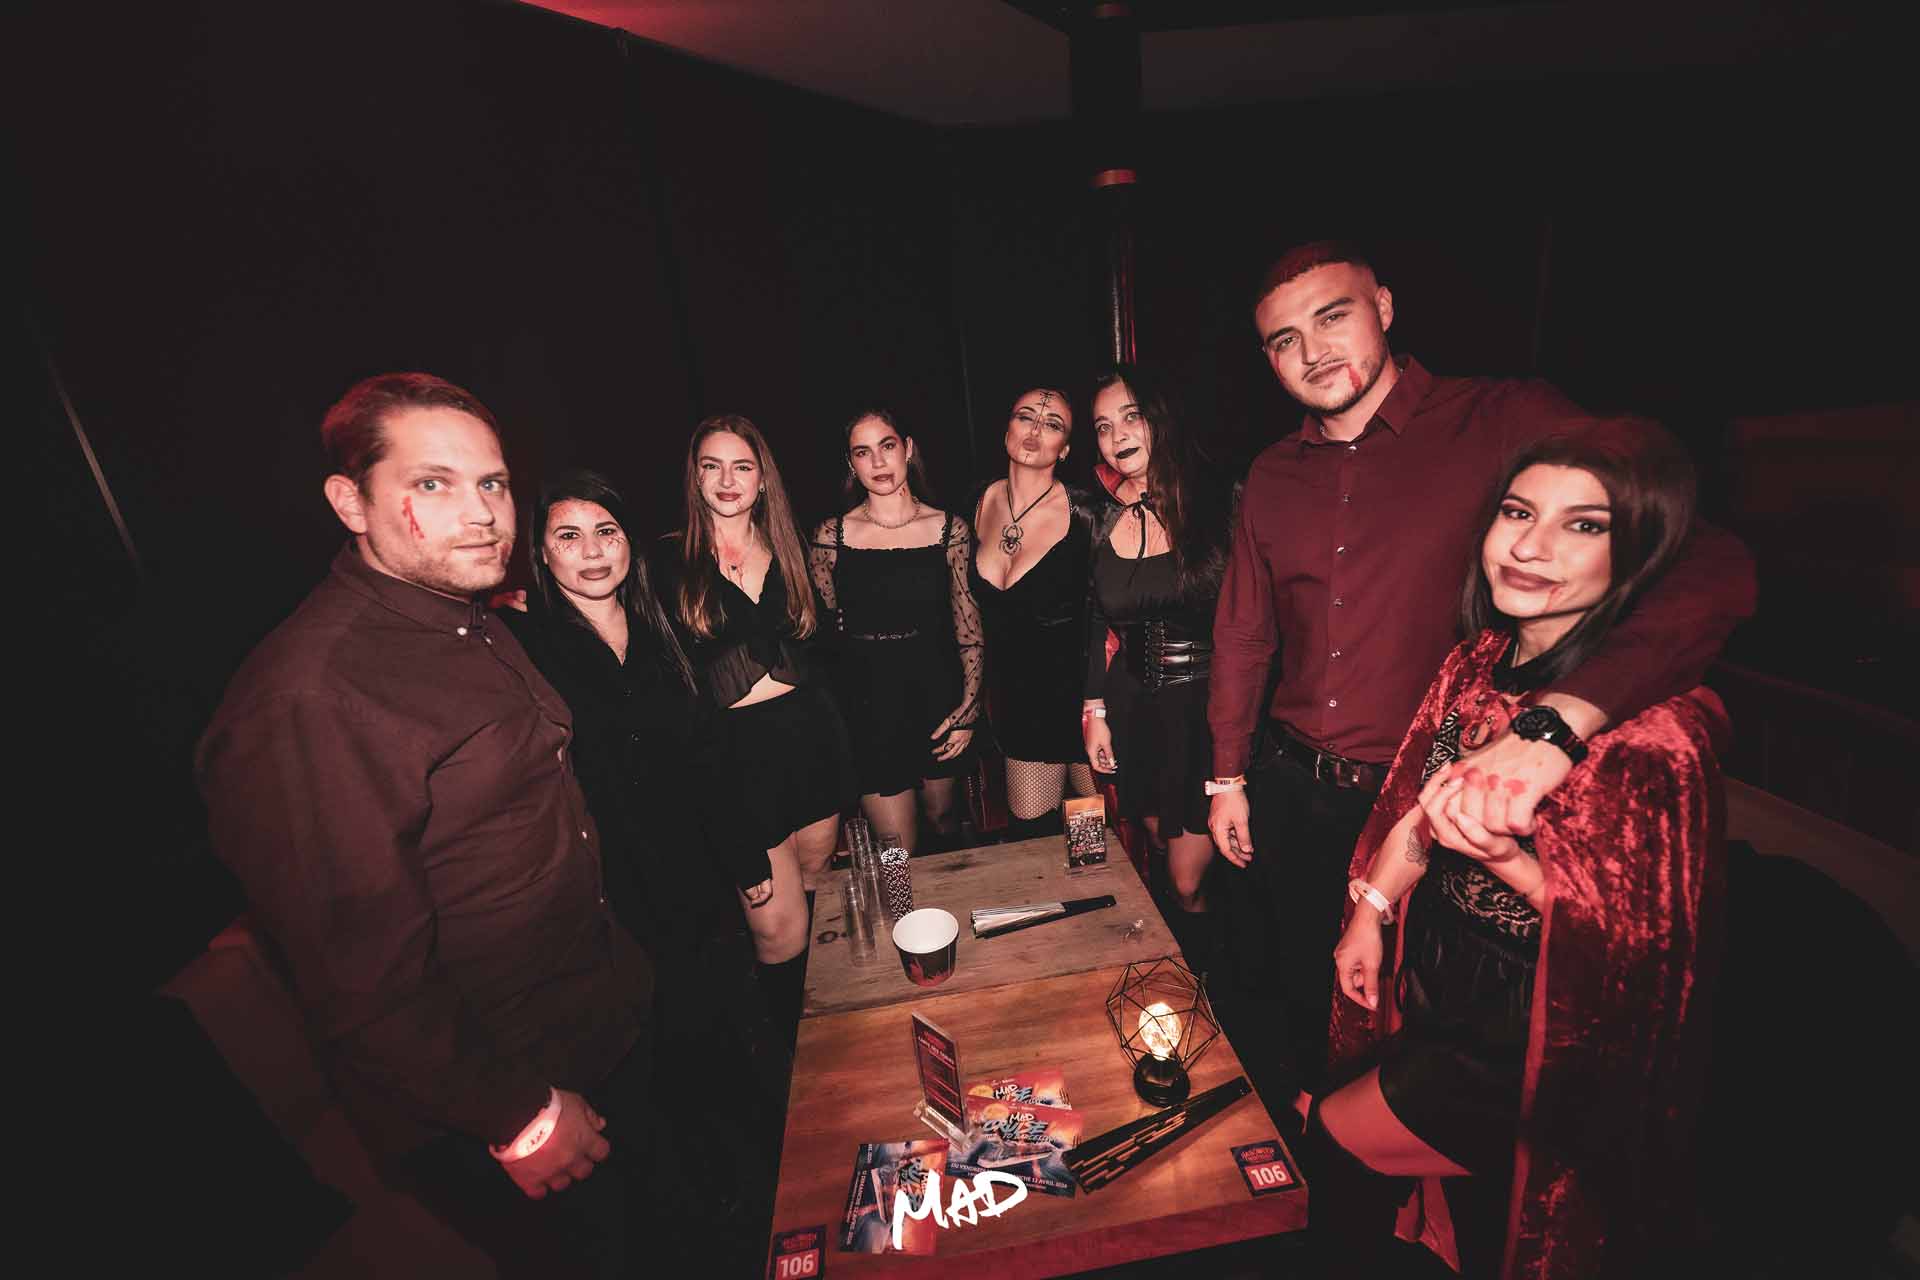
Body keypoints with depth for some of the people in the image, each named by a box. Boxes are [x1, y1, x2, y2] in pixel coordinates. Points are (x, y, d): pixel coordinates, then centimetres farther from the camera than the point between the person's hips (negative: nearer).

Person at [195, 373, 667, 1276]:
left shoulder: (479, 628, 2)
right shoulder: (302, 702, -29)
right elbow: (363, 980, -26)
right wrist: (524, 1117, -18)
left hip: (604, 1022, 8)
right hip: (486, 1121, -8)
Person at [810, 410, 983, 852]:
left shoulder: (949, 529, -2)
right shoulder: (832, 536, -4)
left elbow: (969, 626, 2)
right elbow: (822, 626, 6)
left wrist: (969, 706, -3)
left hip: (937, 689, 1)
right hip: (866, 700, -1)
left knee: (943, 815, 21)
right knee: (899, 856, 2)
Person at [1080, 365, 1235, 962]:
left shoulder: (1216, 501, -7)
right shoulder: (1100, 521, 3)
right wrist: (1094, 712, 7)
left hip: (1207, 704, -3)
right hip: (1134, 708, 4)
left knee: (1189, 884, 2)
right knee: (1163, 859, 19)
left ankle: (1204, 976, 31)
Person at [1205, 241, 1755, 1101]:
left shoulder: (1511, 423, -10)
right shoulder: (1272, 478, 5)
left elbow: (1709, 569, -20)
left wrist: (1557, 722, -36)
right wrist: (1228, 776, 11)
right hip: (1285, 796, 5)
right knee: (1254, 999, 22)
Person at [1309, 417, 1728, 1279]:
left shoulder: (1657, 725, -27)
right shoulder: (1478, 663, -7)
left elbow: (1640, 937, -21)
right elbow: (1419, 807, 5)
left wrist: (1506, 856, -36)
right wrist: (1370, 908, 8)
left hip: (1530, 1041, -5)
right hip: (1438, 995, 6)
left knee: (1336, 1139, 11)